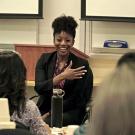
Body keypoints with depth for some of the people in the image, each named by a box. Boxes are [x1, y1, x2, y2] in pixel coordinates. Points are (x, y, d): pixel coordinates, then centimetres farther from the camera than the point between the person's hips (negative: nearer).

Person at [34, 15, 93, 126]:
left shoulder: (81, 65, -3)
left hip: (70, 114, -2)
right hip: (44, 111, 3)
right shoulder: (45, 59, 6)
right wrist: (62, 76, -20)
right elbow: (39, 88, -7)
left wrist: (50, 115, -14)